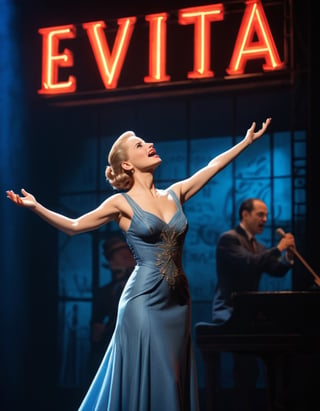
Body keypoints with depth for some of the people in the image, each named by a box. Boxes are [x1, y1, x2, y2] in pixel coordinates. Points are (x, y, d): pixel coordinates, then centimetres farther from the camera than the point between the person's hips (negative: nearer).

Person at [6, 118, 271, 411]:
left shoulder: (174, 194, 10)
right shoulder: (122, 203, -2)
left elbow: (214, 166, 17)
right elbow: (74, 226, 1)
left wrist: (248, 140, 19)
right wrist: (35, 207, -10)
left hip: (177, 301, 5)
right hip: (144, 299, -5)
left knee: (174, 384, 7)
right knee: (146, 384, -4)